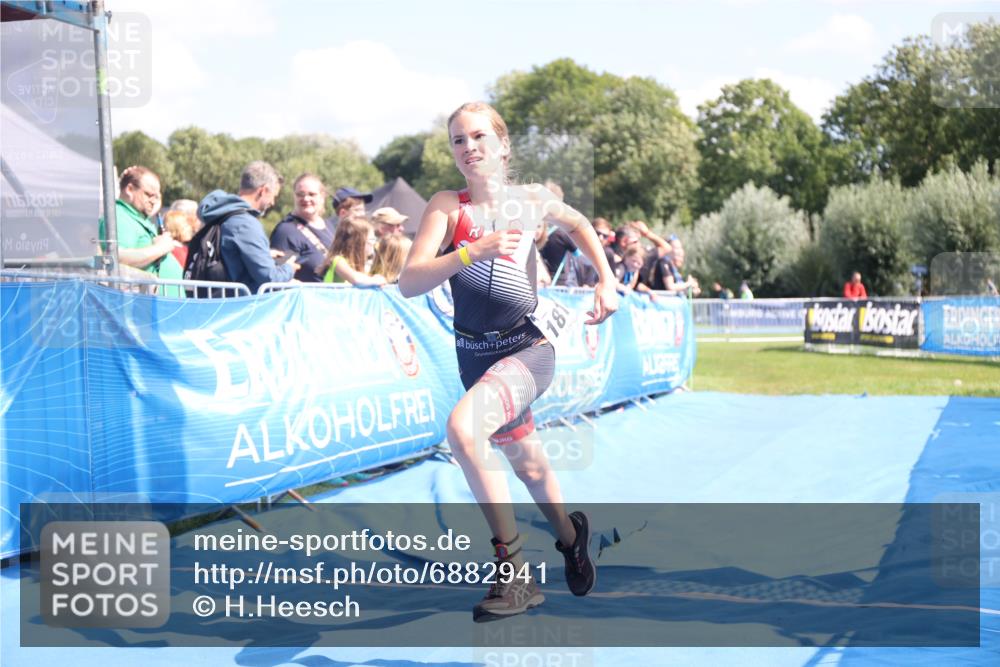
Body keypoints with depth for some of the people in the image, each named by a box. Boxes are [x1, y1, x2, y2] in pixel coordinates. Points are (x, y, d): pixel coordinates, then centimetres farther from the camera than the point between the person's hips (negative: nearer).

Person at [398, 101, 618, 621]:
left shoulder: (531, 200, -2)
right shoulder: (447, 206, -6)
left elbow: (578, 225, 20)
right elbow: (409, 283, -16)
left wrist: (607, 280, 9)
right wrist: (473, 250, -27)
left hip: (529, 348, -3)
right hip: (475, 355, 3)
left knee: (463, 427, -30)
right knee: (527, 465, 18)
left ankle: (514, 571, -23)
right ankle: (571, 536, 49)